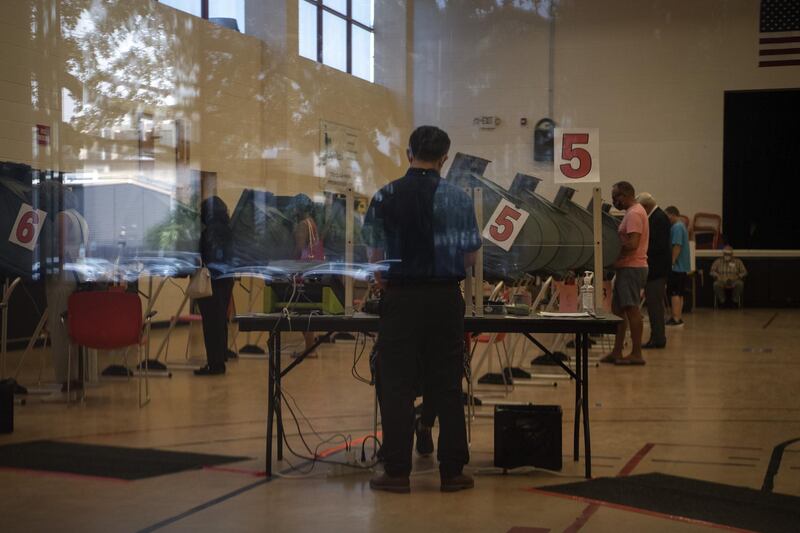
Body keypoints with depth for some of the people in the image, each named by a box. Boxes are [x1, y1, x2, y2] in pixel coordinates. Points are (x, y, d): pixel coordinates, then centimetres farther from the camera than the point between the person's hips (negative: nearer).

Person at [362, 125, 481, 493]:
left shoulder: (384, 197, -2)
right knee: (446, 386, 7)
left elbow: (374, 255, 1)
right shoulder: (458, 199, -3)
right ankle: (452, 471, 11)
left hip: (400, 298, 0)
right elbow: (470, 257, 3)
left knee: (397, 386, 5)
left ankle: (397, 472, 7)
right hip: (445, 299, 1)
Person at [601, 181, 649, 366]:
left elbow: (632, 244, -23)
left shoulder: (634, 213, -14)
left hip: (632, 268, -11)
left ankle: (636, 354, -4)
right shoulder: (632, 212, 19)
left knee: (631, 310, -8)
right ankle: (617, 352, 17)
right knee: (617, 309, 12)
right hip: (626, 268, 11)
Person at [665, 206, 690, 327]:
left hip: (676, 267, -10)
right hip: (683, 267, 10)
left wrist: (671, 262, -21)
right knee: (679, 293, 12)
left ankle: (676, 319, -9)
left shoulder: (676, 227, -15)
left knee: (674, 293, -8)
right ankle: (679, 318, 16)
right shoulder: (682, 226, 17)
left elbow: (677, 246, -22)